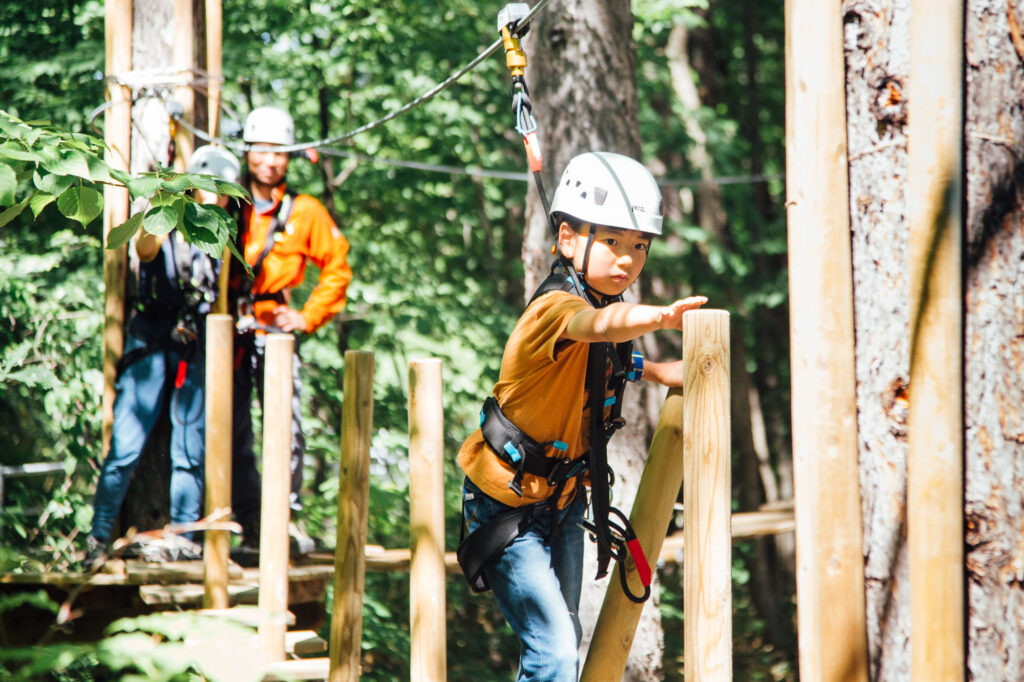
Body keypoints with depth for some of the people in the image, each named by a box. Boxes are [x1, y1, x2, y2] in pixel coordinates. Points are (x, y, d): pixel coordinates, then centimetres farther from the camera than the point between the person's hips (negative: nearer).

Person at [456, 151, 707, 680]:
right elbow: (599, 324, -51)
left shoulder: (601, 301, 1)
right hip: (506, 505, -9)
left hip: (561, 501, 9)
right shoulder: (554, 307, -26)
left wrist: (653, 370, 6)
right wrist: (659, 317, -70)